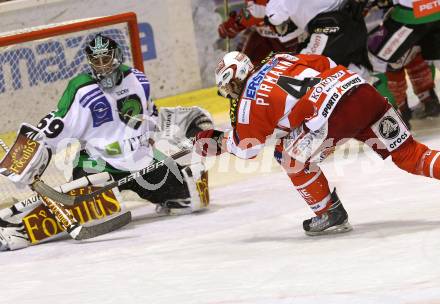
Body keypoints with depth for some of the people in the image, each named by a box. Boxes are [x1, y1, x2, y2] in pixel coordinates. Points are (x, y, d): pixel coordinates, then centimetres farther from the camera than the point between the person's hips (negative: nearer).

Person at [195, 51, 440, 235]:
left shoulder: (250, 98, 9)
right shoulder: (281, 60, 28)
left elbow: (246, 147, 16)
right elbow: (327, 65, 30)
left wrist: (219, 141, 36)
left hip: (333, 113, -7)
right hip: (361, 88, 7)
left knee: (294, 160, 13)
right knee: (406, 152, 9)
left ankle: (332, 216, 17)